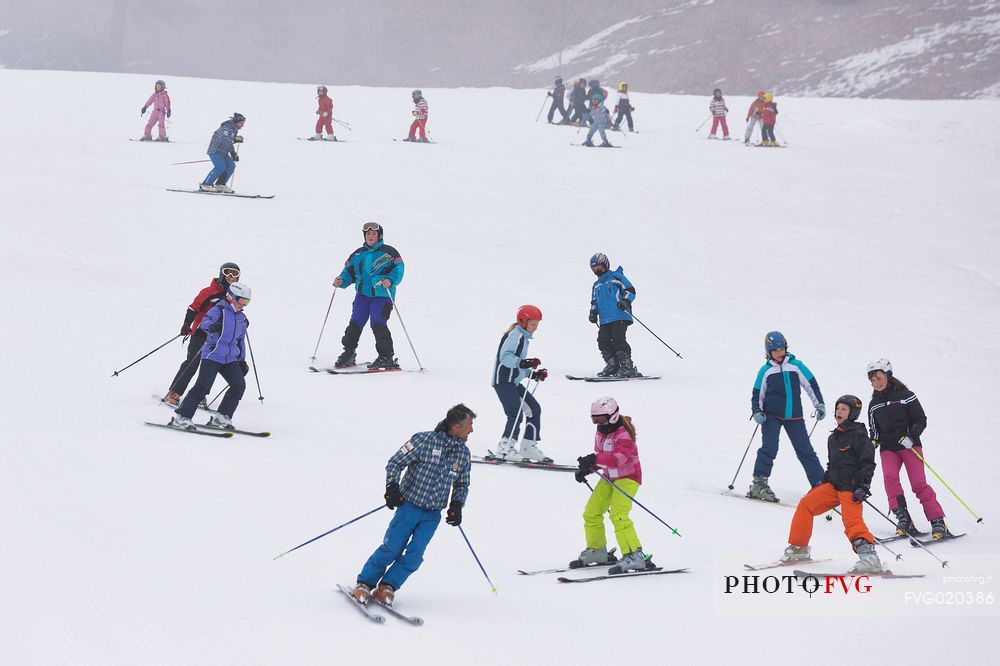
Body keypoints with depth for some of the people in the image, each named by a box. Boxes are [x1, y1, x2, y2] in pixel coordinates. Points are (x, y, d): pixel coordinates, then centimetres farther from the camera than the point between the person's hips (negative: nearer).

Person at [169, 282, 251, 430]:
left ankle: (221, 418, 2)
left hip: (230, 359, 7)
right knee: (203, 386, -15)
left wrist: (242, 361, 26)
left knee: (239, 385, -7)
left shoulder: (242, 318, 18)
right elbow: (204, 322, -22)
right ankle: (181, 417, -11)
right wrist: (212, 326, -45)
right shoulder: (219, 310, -5)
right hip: (213, 355, -7)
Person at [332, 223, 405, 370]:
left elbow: (398, 269, -7)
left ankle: (387, 358, -12)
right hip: (363, 294, 5)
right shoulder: (358, 254, 17)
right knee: (355, 323, -1)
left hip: (382, 294, -5)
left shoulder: (388, 252, 2)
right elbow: (349, 270, 21)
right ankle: (349, 353, 13)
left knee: (378, 324, -17)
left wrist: (390, 280, -25)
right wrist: (342, 280, 1)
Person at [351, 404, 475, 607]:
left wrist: (457, 506, 1)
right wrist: (392, 488, -21)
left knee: (414, 554, -9)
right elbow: (395, 463, -7)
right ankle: (364, 584, 10)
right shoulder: (424, 441, -13)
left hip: (433, 515, 4)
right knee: (391, 549, -7)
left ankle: (387, 587, 4)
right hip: (410, 506, -4)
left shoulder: (463, 454, 3)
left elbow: (462, 484, 17)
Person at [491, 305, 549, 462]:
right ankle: (504, 449, -14)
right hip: (504, 381, -11)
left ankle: (529, 447, 13)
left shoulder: (523, 337, 21)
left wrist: (534, 374, 17)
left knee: (534, 409, 9)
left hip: (514, 382, 11)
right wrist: (523, 363, -37)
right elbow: (505, 356, -25)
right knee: (516, 413, -17)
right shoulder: (515, 335, -11)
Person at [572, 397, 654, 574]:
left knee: (618, 515, -25)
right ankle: (597, 551, 30)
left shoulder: (623, 435, -23)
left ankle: (634, 556, -27)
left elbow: (618, 458, -38)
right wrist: (586, 469, 0)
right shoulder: (601, 433, 5)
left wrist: (595, 459, -51)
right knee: (591, 513, 10)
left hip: (627, 477, -9)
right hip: (608, 478, 9)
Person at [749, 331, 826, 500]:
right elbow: (757, 395, 9)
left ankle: (821, 485, 7)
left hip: (794, 416, 2)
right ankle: (759, 485, -14)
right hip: (771, 416, -1)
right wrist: (757, 412, -6)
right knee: (769, 448, -16)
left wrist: (819, 404, 5)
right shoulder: (766, 371, 2)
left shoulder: (796, 365, 3)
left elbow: (812, 385, 11)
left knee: (805, 450, 4)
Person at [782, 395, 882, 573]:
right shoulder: (833, 438, 19)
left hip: (851, 487, -9)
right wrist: (822, 483, 21)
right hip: (834, 485, 9)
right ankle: (798, 548, 18)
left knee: (852, 519, -25)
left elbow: (868, 463, -11)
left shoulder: (858, 435, -6)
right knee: (806, 504, 7)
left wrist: (863, 485, -21)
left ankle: (869, 557, -38)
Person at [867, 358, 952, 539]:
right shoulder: (874, 405, 14)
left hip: (909, 444, -4)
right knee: (890, 477, -23)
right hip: (888, 448, 4)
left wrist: (911, 436, -17)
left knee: (918, 483, -15)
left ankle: (938, 523, -11)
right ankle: (903, 519, -21)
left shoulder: (904, 395, -1)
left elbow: (921, 420, -2)